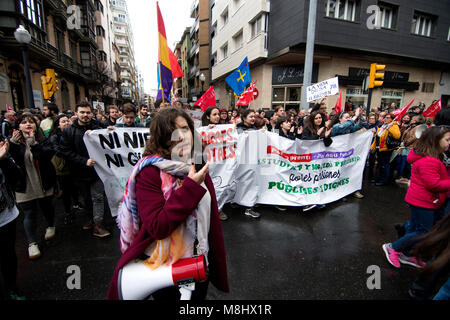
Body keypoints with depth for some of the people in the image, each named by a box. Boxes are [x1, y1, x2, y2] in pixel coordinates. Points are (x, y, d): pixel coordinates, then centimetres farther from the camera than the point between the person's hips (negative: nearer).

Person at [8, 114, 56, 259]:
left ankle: (50, 226, 48)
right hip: (25, 187, 0)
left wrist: (33, 144, -34)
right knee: (29, 215, 5)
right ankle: (32, 243, 21)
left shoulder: (43, 140, -6)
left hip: (44, 184, 1)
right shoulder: (14, 142, -5)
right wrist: (12, 144, -28)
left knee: (47, 207, 21)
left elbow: (49, 154, -23)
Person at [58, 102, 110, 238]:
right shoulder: (68, 132, -2)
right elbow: (66, 152, -8)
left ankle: (97, 224, 8)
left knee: (97, 197, 0)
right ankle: (90, 218, 39)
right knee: (85, 197, 18)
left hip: (96, 169, -1)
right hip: (80, 172, 2)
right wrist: (84, 161, -20)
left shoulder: (97, 128, -2)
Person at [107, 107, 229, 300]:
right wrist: (191, 187, -31)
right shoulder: (150, 172, -19)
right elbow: (157, 227, -27)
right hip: (164, 266, -5)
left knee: (199, 295, 25)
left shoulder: (198, 166, -1)